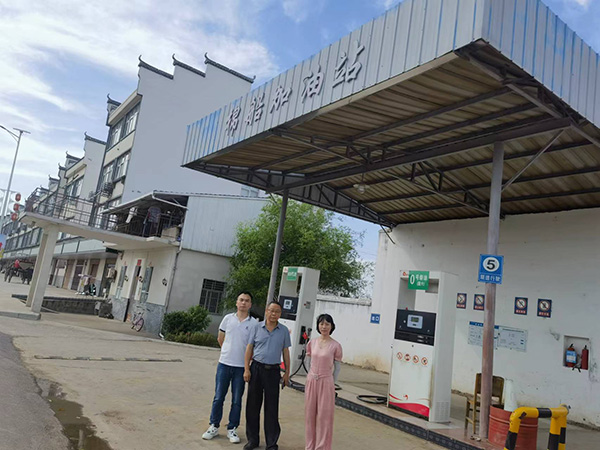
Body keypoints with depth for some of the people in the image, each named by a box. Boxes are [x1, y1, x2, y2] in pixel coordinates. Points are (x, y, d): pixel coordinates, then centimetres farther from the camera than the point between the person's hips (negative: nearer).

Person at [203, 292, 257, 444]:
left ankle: (232, 429, 21)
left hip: (241, 366, -1)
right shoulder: (228, 318, 2)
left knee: (237, 400, 8)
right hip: (224, 363, 1)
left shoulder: (254, 323, -4)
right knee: (218, 397, 9)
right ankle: (214, 426, 24)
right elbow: (220, 339, 14)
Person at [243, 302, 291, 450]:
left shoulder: (284, 330, 5)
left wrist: (287, 372, 6)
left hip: (273, 371, 0)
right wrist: (246, 369, -2)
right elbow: (249, 349, 4)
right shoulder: (257, 327, 3)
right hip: (256, 368, 1)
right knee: (252, 405, 8)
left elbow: (285, 352, 9)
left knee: (272, 408, 2)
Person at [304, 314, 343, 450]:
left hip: (326, 383, -4)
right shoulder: (312, 343, 1)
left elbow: (337, 367, -2)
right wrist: (313, 376, 10)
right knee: (310, 414, 12)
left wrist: (330, 382, 1)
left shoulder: (335, 346, -10)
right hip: (311, 381, 4)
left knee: (324, 415, 2)